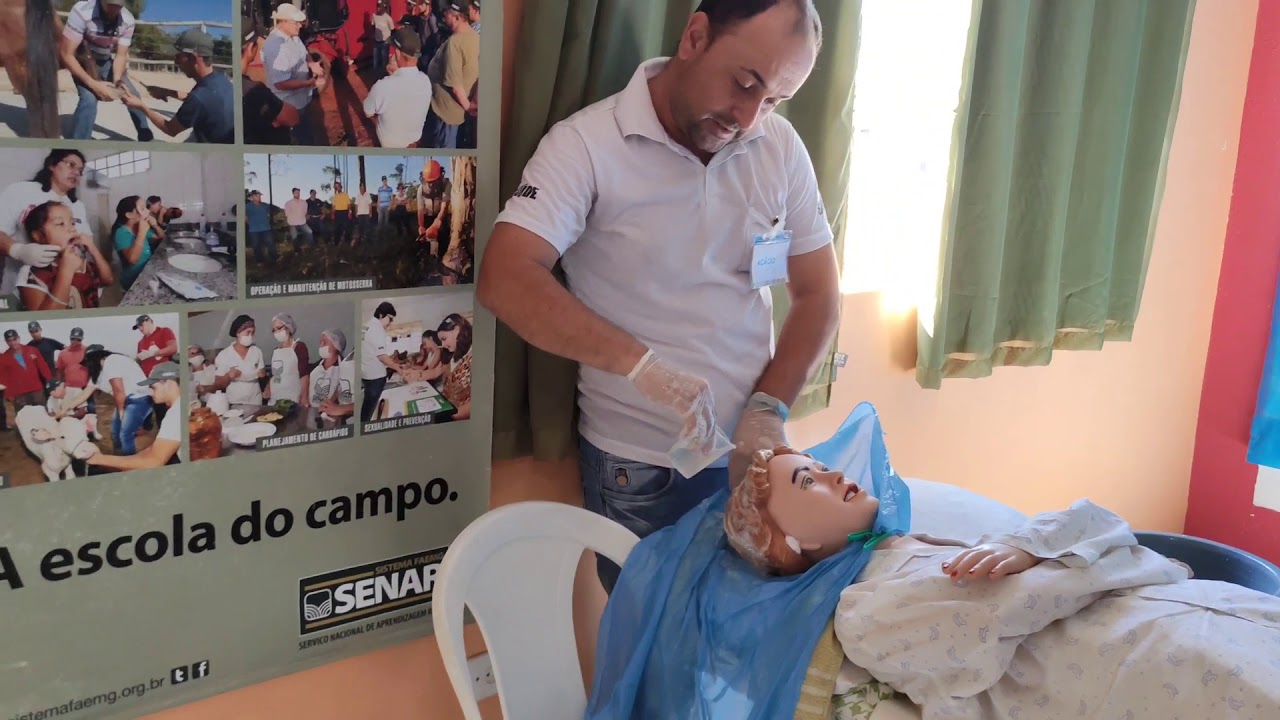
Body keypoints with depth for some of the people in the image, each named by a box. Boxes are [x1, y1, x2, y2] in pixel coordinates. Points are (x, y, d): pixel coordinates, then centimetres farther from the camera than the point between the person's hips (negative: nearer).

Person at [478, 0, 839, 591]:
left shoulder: (781, 149, 1)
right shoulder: (587, 145, -13)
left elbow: (818, 293, 4)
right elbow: (505, 281, -23)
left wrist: (768, 409, -10)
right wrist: (641, 364, -33)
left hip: (750, 456, 4)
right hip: (637, 470, -4)